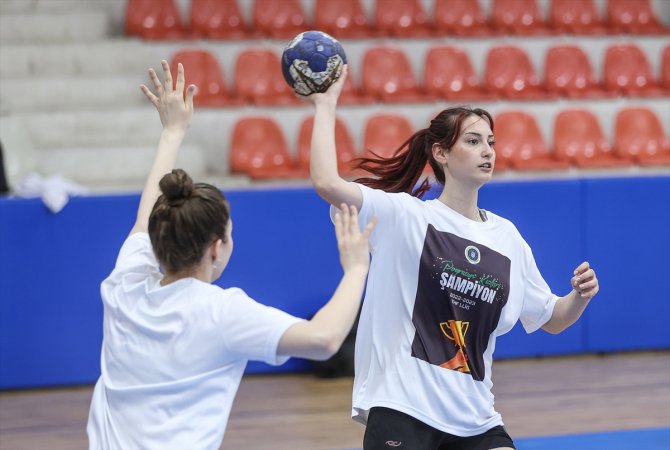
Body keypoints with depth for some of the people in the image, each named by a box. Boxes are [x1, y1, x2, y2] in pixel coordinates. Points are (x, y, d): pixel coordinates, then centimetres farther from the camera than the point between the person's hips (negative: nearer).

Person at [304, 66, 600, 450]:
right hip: (402, 408, -5)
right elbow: (327, 183, -21)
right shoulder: (404, 216, -4)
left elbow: (551, 319, 19)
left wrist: (581, 295, -2)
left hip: (475, 419, 5)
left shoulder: (507, 237, 11)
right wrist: (326, 105, -11)